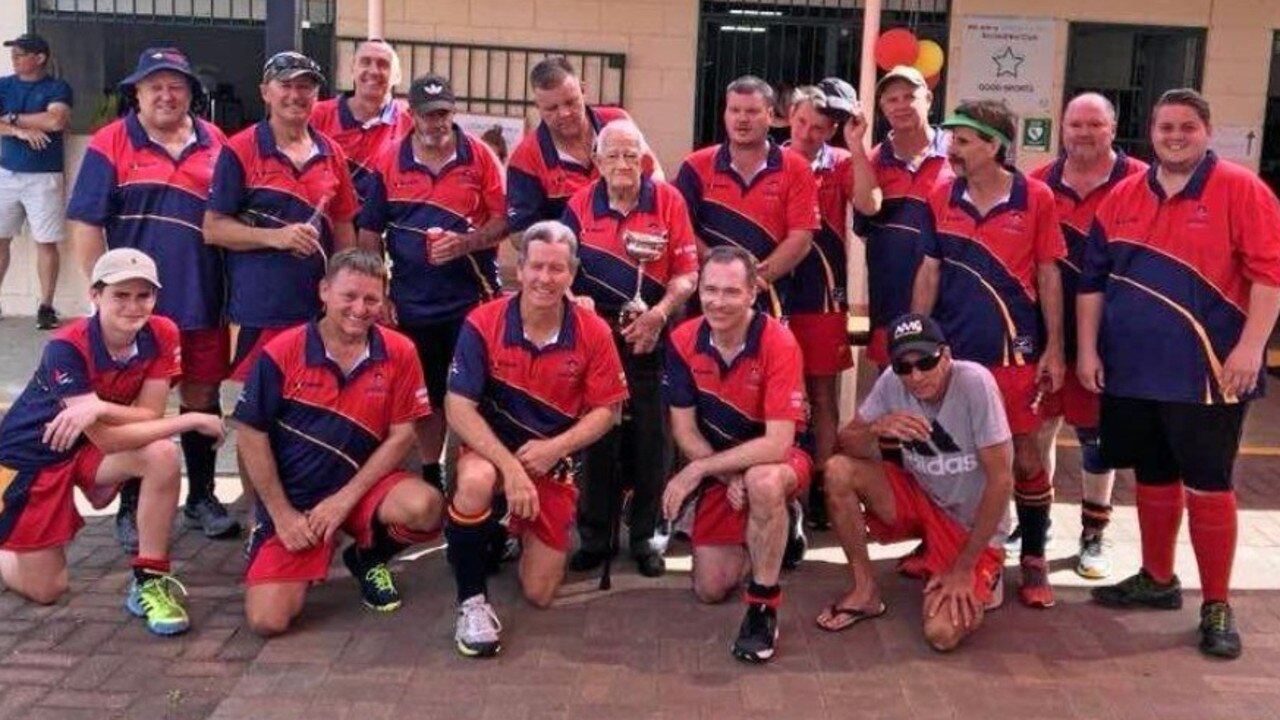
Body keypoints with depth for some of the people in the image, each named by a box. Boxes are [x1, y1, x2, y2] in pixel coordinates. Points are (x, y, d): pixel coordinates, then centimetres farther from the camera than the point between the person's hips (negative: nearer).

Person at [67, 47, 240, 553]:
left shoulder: (215, 145, 7)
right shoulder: (109, 145, -4)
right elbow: (85, 226, -5)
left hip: (202, 303, 3)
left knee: (202, 399, 12)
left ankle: (202, 497, 26)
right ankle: (131, 508, 19)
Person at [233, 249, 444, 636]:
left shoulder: (398, 353, -6)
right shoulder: (282, 352, -10)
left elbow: (402, 435, -5)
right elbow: (251, 435, -6)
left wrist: (345, 499, -13)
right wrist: (282, 513, -9)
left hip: (362, 485, 1)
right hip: (291, 500, -1)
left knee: (425, 507, -31)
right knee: (267, 620, -15)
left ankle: (369, 558, 5)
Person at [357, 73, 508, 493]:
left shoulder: (479, 157, -1)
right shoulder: (389, 161, 2)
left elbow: (502, 221, -2)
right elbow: (369, 233, 5)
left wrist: (463, 243, -19)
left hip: (472, 301, -1)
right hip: (412, 304, 2)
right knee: (426, 396, 13)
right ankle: (430, 476, 27)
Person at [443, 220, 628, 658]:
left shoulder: (592, 333, -11)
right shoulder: (483, 324, -17)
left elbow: (607, 411, -4)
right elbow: (458, 408, -19)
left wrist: (554, 448, -20)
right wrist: (510, 465, -29)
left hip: (555, 461, 2)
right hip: (491, 447, -2)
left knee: (539, 594, 2)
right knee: (475, 481, -41)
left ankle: (519, 530, 37)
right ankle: (471, 601, -19)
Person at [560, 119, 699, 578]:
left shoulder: (669, 201, -4)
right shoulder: (579, 205, 1)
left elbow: (687, 274, -6)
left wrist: (659, 313, -20)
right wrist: (574, 302, -13)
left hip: (651, 337, -1)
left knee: (650, 439, 4)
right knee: (597, 436, 8)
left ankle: (644, 537, 17)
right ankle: (595, 537, 19)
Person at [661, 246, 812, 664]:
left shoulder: (778, 343, -26)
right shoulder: (683, 341, -12)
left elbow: (777, 444, -30)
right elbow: (684, 429, -6)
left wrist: (696, 470, -27)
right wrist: (728, 477, -19)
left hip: (776, 461, -4)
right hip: (719, 466, 4)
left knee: (763, 482, -41)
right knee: (710, 589, -1)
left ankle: (764, 605, -20)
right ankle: (764, 534, 30)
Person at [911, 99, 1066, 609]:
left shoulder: (1036, 198, -5)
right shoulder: (941, 198, 2)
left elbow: (1048, 275, 0)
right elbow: (929, 272, 6)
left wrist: (1054, 347, -2)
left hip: (1013, 349, -2)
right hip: (950, 347, 3)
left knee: (1024, 455, 2)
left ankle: (1033, 559, 17)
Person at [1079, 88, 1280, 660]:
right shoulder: (1123, 196, 9)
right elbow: (1093, 278, 11)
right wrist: (1087, 349, 6)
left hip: (1207, 372, -5)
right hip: (1132, 368, 5)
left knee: (1207, 486, 0)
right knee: (1152, 479, 16)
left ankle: (1217, 606, 11)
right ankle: (1158, 579, 33)